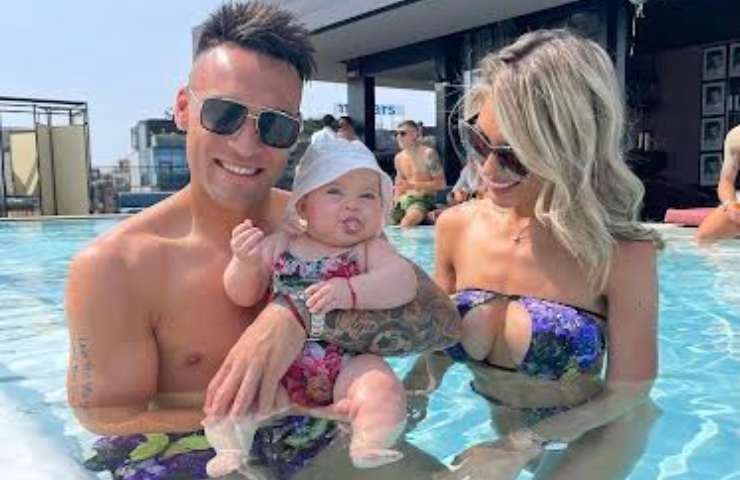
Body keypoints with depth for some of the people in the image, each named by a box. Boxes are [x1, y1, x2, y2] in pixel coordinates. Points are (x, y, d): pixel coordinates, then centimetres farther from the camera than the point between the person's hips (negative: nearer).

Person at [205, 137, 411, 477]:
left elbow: (404, 281, -12)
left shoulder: (369, 249, 5)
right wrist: (245, 263, -12)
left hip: (347, 365, -2)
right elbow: (243, 296, 10)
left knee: (383, 389, -29)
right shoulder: (278, 245, 10)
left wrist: (351, 291, -28)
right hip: (276, 366, 2)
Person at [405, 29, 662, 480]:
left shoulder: (619, 253, -29)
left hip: (594, 433, -3)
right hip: (506, 425, 4)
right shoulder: (457, 227, -16)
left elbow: (627, 391, -19)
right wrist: (411, 394, -21)